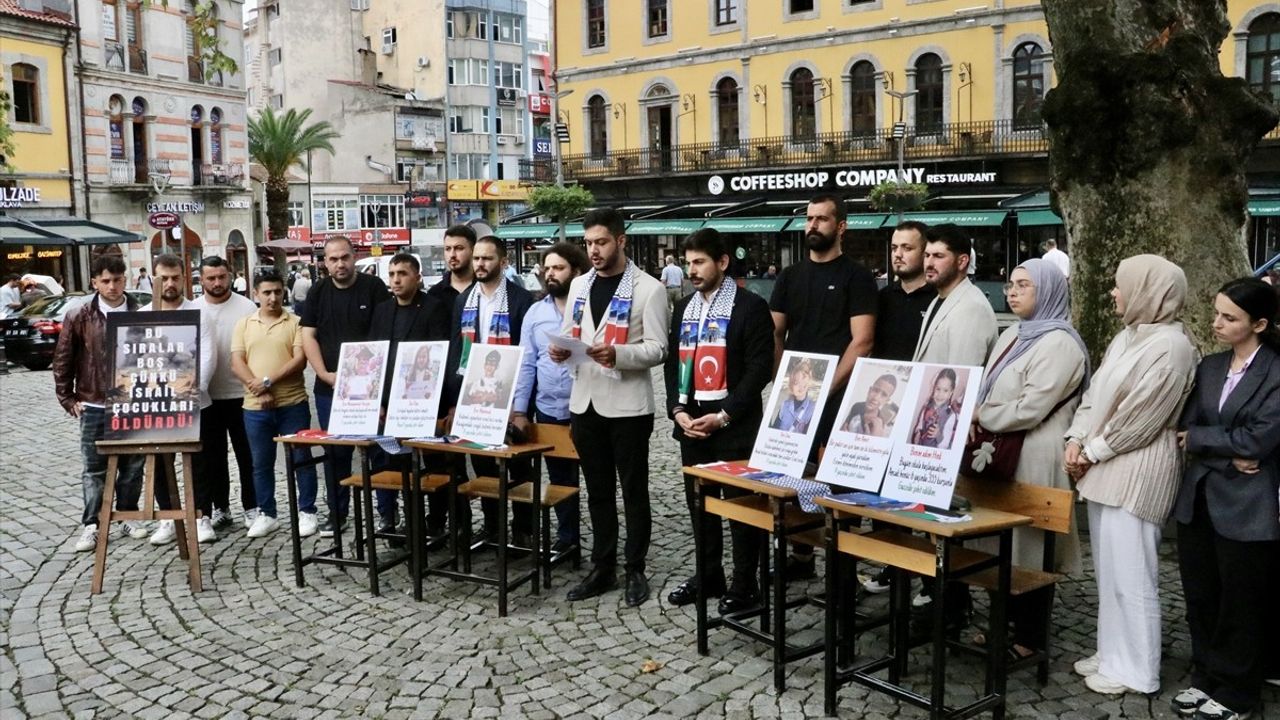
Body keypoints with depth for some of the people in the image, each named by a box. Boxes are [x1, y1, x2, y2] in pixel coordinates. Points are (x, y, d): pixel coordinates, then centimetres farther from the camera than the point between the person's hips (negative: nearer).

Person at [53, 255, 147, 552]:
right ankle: (90, 525, 16)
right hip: (94, 407, -1)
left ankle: (129, 516, 25)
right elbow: (62, 360, 3)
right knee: (95, 469, 7)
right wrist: (68, 399, 2)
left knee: (133, 466, 10)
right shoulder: (79, 317, -3)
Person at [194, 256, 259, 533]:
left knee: (246, 454, 6)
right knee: (211, 456, 11)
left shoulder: (246, 307, -5)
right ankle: (220, 508, 23)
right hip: (206, 396, 3)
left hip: (241, 393, -3)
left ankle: (251, 508, 16)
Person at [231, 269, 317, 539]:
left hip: (293, 404, -2)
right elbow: (237, 363, 1)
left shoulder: (296, 323, 0)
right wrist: (258, 388, -13)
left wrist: (269, 381, -16)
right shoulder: (243, 324, 8)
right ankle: (266, 514, 21)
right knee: (261, 463, 11)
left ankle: (307, 512, 13)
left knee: (301, 459, 3)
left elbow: (300, 360, -9)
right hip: (255, 407, 3)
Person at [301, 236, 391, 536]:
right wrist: (325, 374, -7)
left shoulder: (374, 288, -2)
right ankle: (336, 514, 20)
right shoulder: (317, 292, 8)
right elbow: (308, 336, 5)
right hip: (329, 386, 3)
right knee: (335, 451, 9)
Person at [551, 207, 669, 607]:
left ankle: (635, 570, 18)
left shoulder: (648, 289, -7)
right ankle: (603, 567, 25)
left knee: (634, 491, 6)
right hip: (585, 402, 6)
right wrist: (561, 350, -6)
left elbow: (657, 349, -11)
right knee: (598, 490, 14)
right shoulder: (579, 286, 11)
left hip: (627, 405, -6)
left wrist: (617, 354, -27)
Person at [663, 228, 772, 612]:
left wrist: (723, 416, -16)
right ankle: (708, 576, 27)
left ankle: (744, 585, 14)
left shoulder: (750, 306, -7)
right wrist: (678, 411, -2)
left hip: (734, 426, -6)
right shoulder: (683, 308, 13)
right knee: (699, 504, 13)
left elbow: (759, 369, -12)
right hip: (690, 424, 6)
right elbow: (672, 363, 13)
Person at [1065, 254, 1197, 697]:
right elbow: (1096, 393, 13)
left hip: (1136, 473, -9)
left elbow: (1138, 417, -17)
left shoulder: (1170, 346, -15)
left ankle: (1133, 668, 11)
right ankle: (1113, 652, 27)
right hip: (1105, 468, 9)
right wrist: (1077, 440, 0)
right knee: (1109, 569, 15)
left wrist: (1091, 452, -9)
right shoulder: (1127, 337, 13)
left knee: (1128, 572, -1)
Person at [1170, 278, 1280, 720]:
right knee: (1200, 597, 14)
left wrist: (1198, 439, -7)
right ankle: (1206, 677, 30)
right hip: (1198, 499, 6)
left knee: (1241, 606, 9)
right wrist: (1228, 454, -15)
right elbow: (1187, 427, 2)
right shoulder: (1209, 367, 9)